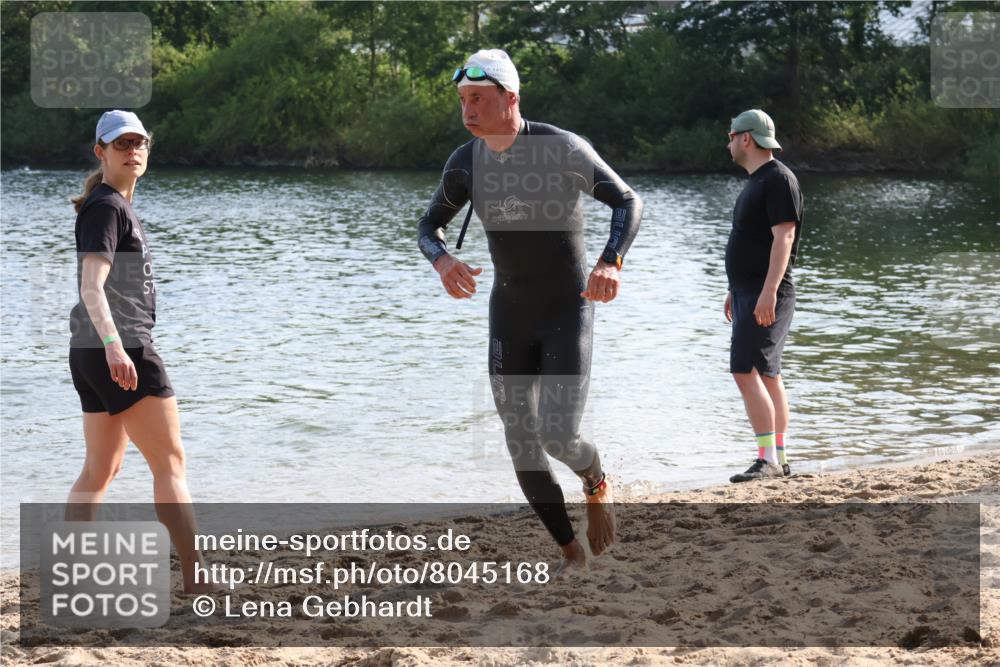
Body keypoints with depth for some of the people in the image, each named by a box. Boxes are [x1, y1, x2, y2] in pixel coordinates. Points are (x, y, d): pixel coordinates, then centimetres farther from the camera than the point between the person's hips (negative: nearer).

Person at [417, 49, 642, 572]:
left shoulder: (563, 149, -18)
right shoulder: (466, 162, -5)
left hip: (569, 313, -4)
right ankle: (571, 554, 21)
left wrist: (610, 263, -32)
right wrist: (442, 261, -21)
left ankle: (596, 484, 19)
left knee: (559, 437, -18)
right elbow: (428, 228, 4)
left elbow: (628, 202, -13)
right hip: (508, 317, 4)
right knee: (522, 447, 3)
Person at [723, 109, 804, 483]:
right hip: (749, 293, 10)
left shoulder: (778, 179, -13)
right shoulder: (756, 182, 18)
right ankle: (779, 459, 14)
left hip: (766, 296, -10)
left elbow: (783, 237, -21)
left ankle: (767, 459, -18)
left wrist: (768, 291, -28)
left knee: (745, 371, -16)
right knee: (767, 375, 10)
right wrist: (735, 291, 24)